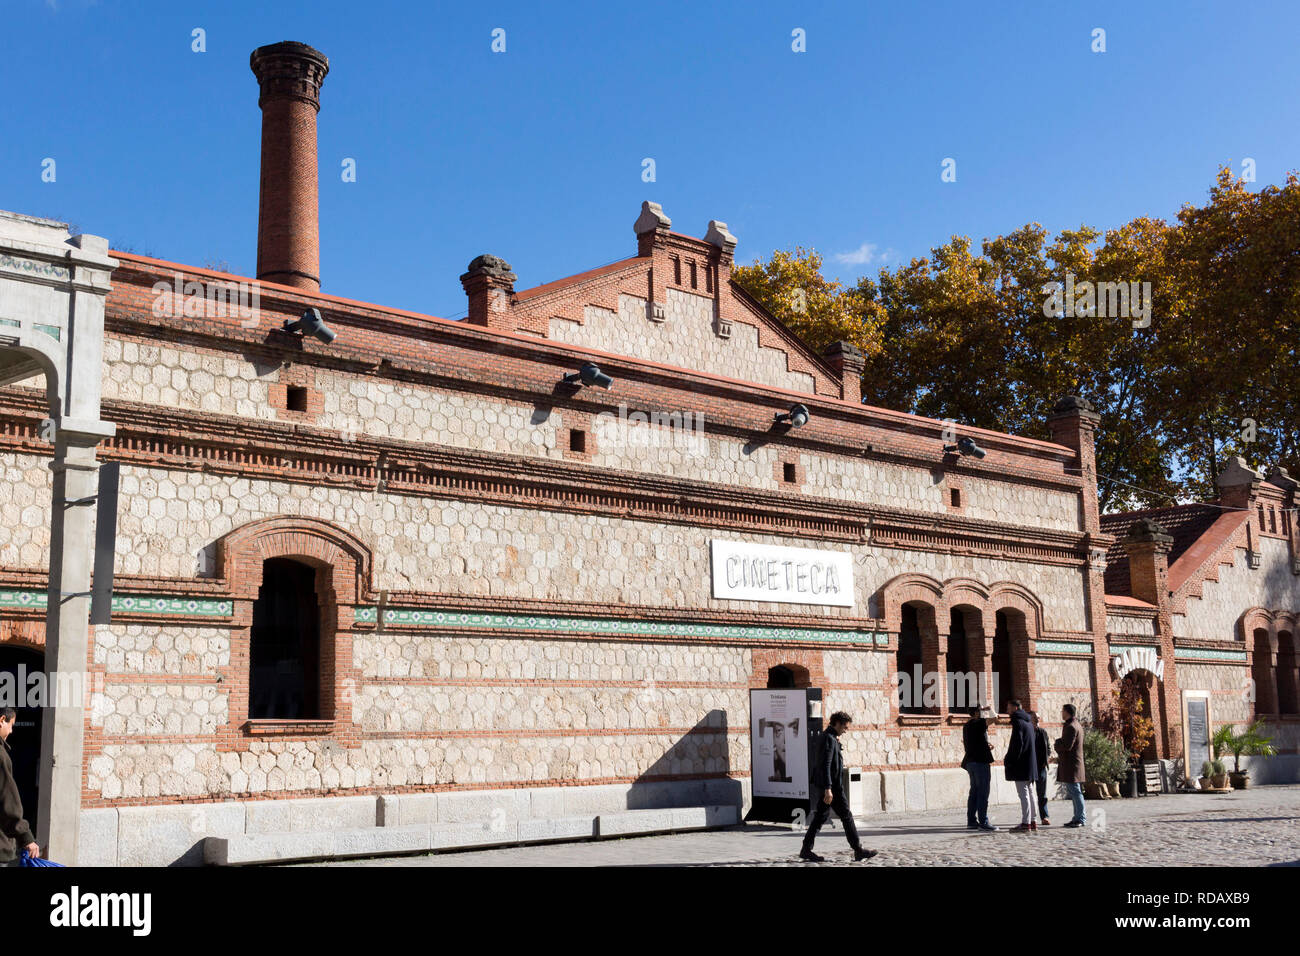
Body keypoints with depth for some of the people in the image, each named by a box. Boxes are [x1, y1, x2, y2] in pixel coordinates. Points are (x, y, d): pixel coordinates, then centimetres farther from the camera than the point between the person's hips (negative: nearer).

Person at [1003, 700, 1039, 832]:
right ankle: (1032, 822, 16)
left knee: (1023, 794, -8)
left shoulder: (1018, 722, -13)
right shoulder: (1029, 722, 16)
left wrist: (1008, 761, -13)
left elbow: (1017, 744, -19)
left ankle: (1025, 823, -9)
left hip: (1021, 765, -9)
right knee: (1029, 793, 12)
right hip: (1030, 764, 9)